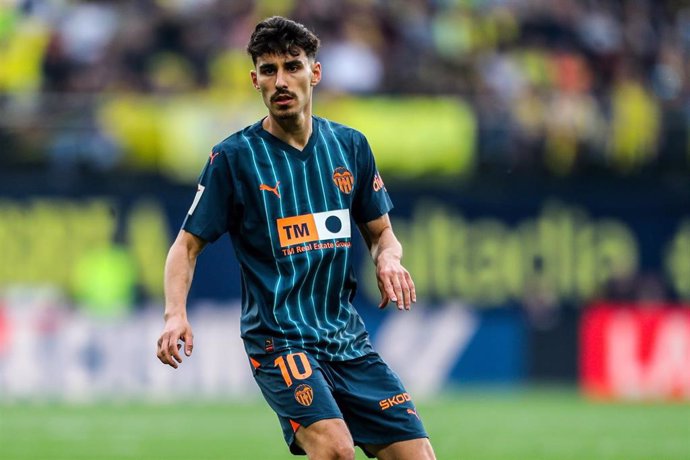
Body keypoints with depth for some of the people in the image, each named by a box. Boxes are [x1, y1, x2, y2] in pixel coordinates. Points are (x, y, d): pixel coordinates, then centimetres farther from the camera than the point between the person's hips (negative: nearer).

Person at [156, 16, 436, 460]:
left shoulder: (350, 145, 8)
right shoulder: (233, 157, -3)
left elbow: (381, 231, 19)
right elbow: (188, 245, 0)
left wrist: (389, 259, -5)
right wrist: (176, 314, -17)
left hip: (348, 336, 5)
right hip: (278, 337, -5)